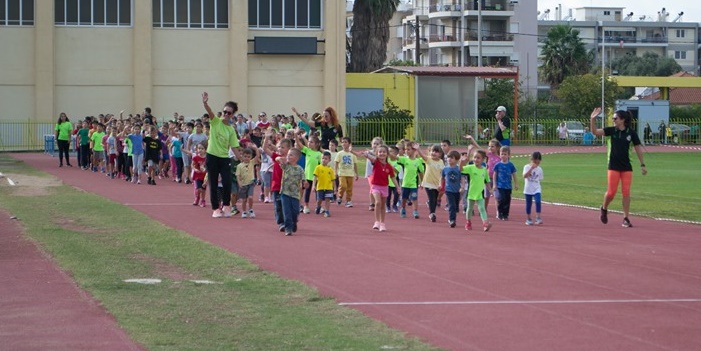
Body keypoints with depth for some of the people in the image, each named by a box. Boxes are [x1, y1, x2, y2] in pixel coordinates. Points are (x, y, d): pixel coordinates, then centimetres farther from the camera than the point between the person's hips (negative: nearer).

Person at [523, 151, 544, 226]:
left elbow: (539, 179, 13)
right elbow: (525, 176, -23)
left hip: (536, 189, 2)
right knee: (528, 204, 7)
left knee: (538, 202, -18)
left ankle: (538, 218, -17)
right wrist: (531, 168, -28)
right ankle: (529, 219, 20)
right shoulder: (527, 167, -7)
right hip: (528, 189, -1)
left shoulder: (539, 169, 5)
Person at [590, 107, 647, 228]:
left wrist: (642, 165, 3)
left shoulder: (631, 133, -2)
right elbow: (595, 132, -12)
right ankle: (604, 209, 27)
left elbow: (638, 148, 4)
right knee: (611, 192, -2)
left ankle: (626, 219, 6)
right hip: (613, 166, 0)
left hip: (627, 167, 0)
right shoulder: (611, 130, -1)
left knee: (626, 193, -2)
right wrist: (593, 119, -27)